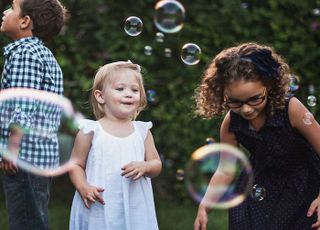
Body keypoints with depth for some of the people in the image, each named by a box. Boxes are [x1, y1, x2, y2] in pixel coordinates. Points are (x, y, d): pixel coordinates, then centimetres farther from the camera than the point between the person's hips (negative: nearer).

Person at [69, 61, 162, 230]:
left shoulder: (142, 131, 6)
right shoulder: (91, 131, -1)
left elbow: (156, 165, 10)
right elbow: (76, 164, 3)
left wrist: (144, 167, -11)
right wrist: (83, 187, -13)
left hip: (134, 210, 2)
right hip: (99, 208, -2)